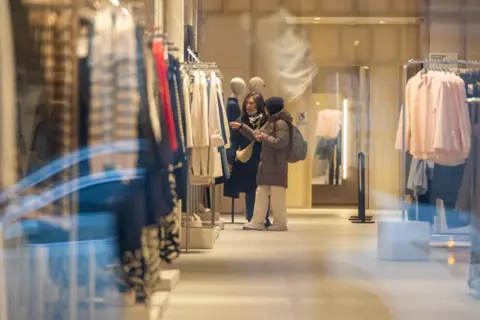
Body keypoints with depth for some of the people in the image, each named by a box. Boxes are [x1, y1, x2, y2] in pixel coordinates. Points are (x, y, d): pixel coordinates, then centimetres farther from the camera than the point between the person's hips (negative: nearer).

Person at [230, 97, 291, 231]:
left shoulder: (281, 123, -14)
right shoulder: (270, 122, 17)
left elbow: (280, 142, -23)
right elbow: (255, 135, 22)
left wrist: (264, 137, -16)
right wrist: (241, 127, 18)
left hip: (276, 165, -10)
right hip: (266, 164, 10)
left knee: (277, 194, -5)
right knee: (261, 192, 8)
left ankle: (280, 223, 1)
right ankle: (257, 221, 9)